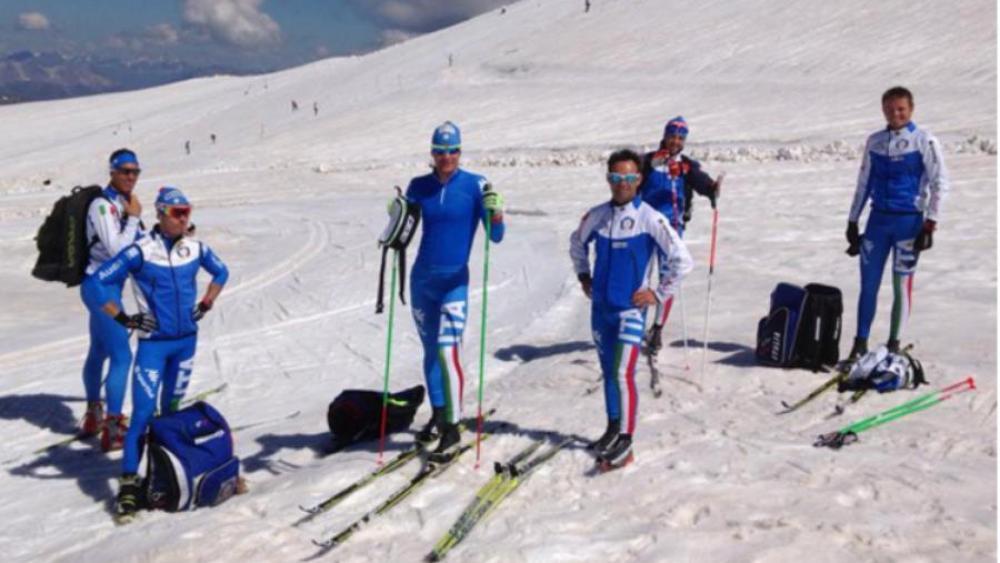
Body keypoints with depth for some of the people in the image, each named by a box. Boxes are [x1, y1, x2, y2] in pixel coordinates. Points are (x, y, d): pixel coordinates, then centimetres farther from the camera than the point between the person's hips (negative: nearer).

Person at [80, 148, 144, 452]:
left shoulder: (122, 202, 10)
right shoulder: (102, 205, -17)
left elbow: (135, 241, 19)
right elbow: (117, 249, -24)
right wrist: (134, 216, -16)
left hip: (109, 285, 10)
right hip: (102, 286, -10)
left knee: (99, 351, 20)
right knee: (122, 355, -11)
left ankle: (93, 417, 35)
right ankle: (113, 431, -7)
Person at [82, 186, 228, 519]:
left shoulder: (196, 249, 0)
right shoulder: (141, 251, -15)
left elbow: (221, 272, 21)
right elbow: (93, 285, -14)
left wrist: (205, 305, 10)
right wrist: (124, 319, -14)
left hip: (187, 340, 5)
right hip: (154, 342, -5)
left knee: (172, 409, 15)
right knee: (143, 413, -9)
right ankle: (129, 483, -4)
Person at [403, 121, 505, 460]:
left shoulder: (475, 185, -6)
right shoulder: (419, 187, 4)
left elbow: (495, 236, -8)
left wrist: (495, 211, -27)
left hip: (454, 281, -4)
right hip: (421, 279, 4)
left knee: (447, 351, -14)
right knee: (430, 351, 13)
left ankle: (453, 428, -7)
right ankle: (437, 414, 27)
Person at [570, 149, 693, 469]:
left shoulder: (651, 219, -11)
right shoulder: (597, 216, 3)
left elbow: (682, 260, -9)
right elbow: (577, 244, 25)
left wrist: (659, 294, -7)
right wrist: (583, 275, 16)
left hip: (630, 309, -5)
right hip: (600, 307, 5)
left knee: (623, 373, -14)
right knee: (608, 372, 15)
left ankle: (625, 442, -8)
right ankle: (613, 429, 29)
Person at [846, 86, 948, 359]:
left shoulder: (924, 141, -4)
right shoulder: (874, 141, 9)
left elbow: (939, 183, -5)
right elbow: (864, 182, 16)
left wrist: (930, 224, -10)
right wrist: (853, 220, 14)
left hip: (909, 221, -3)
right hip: (878, 218, 4)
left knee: (902, 285, 3)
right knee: (868, 283, 3)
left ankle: (894, 344, 14)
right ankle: (860, 342, 11)